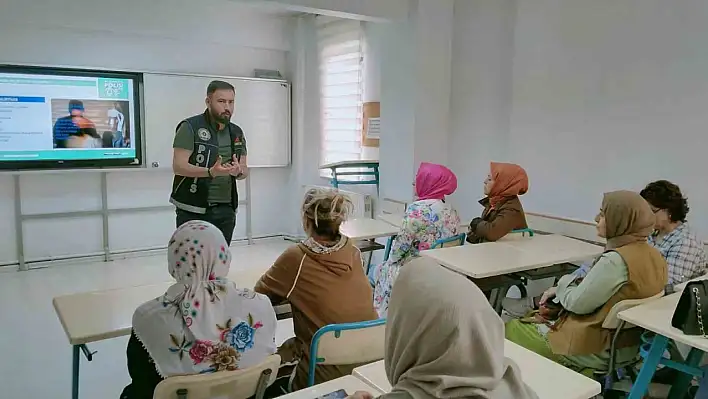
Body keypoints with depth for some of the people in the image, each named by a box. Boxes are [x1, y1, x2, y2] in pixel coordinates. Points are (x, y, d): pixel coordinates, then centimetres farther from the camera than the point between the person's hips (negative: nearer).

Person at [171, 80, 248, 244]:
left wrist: (238, 171, -12)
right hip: (193, 210, -5)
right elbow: (178, 166, -13)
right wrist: (211, 172, -29)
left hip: (226, 210, 5)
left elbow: (245, 170, 13)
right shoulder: (190, 127, -6)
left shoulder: (236, 132, 12)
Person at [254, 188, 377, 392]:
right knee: (289, 346, 28)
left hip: (328, 374, -5)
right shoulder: (353, 252, -3)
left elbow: (261, 294, 0)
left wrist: (289, 290, 15)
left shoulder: (296, 257, -17)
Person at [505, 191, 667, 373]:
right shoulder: (654, 256, 1)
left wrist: (564, 283, 0)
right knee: (533, 319, 22)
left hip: (596, 350, -9)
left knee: (510, 330, 5)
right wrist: (560, 290, 4)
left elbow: (576, 304, -20)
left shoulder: (615, 260, -28)